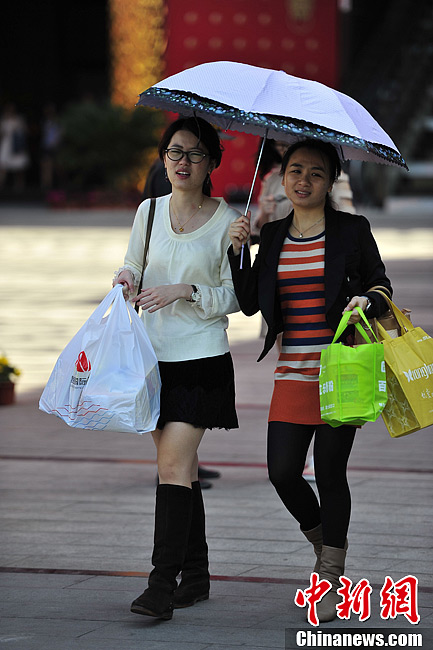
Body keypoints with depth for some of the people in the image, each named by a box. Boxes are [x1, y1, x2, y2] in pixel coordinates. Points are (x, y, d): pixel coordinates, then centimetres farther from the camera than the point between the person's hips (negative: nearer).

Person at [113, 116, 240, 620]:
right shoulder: (149, 211, 8)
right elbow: (133, 267, 20)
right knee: (181, 466, 11)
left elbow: (233, 297, -2)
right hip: (156, 355, 5)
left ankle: (163, 585, -17)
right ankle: (195, 575, 22)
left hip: (202, 357, -5)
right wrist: (127, 278, -2)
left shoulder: (227, 221, -4)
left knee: (173, 465, -14)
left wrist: (187, 291, -17)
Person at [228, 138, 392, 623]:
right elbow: (250, 304, 8)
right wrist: (238, 251, -3)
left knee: (330, 472, -2)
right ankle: (323, 545, 26)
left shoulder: (352, 230, 0)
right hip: (293, 372, 4)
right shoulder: (272, 236, 11)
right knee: (283, 472, -3)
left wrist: (366, 302, -18)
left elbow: (382, 289, 4)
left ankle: (331, 581, 11)